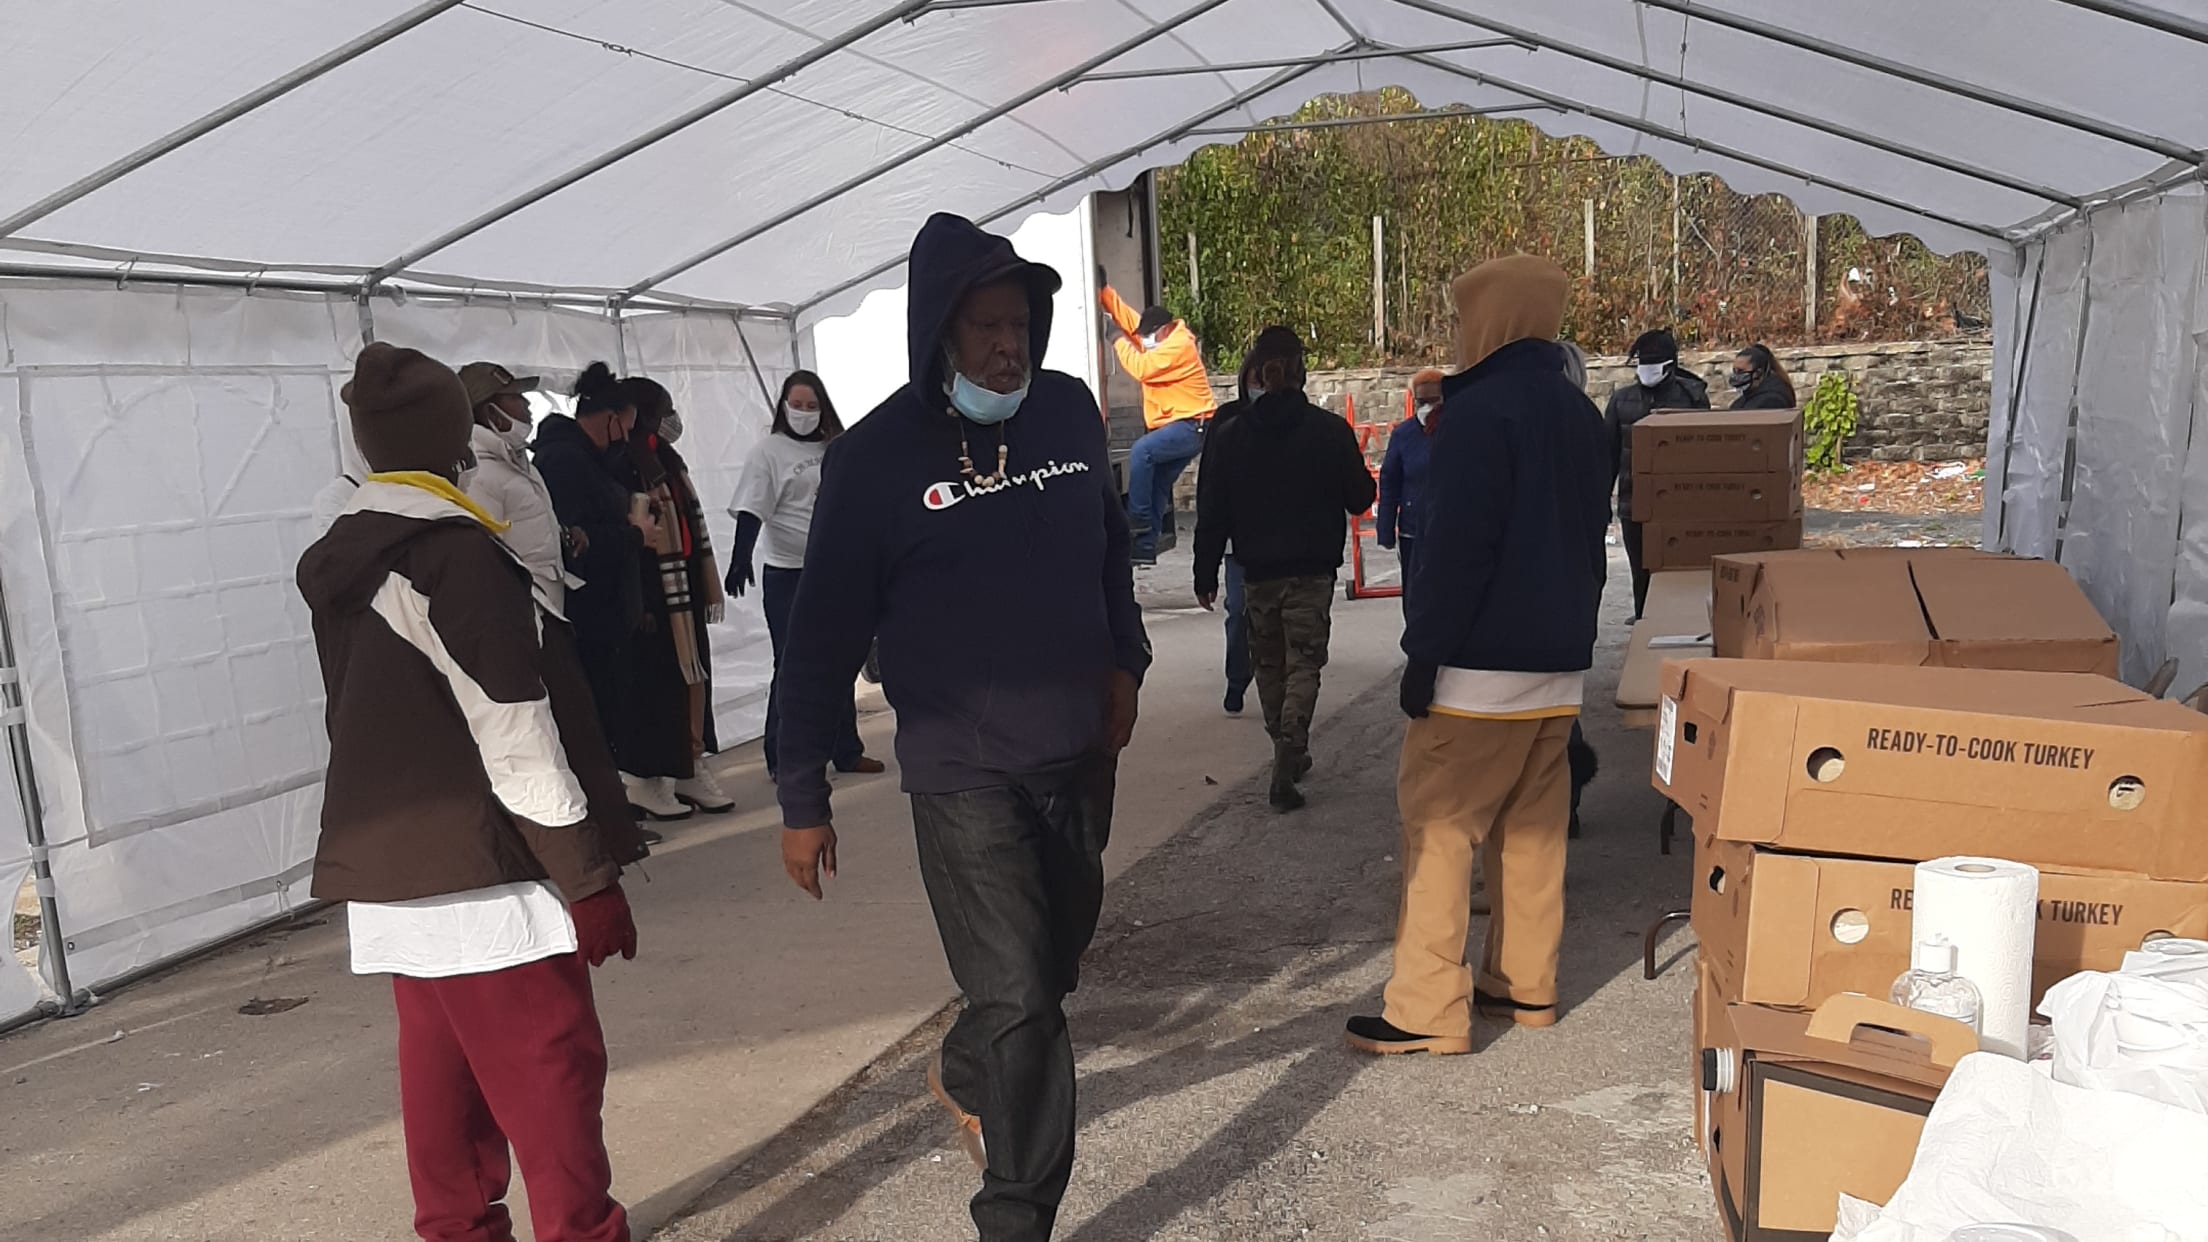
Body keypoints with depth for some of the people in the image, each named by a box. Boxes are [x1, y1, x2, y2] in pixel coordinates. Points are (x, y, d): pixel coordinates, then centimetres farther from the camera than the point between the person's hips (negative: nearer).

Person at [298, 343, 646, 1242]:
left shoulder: (341, 565, 11)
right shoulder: (456, 555, -15)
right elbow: (515, 738, -19)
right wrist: (588, 876, -14)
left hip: (393, 874, 9)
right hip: (479, 877, -9)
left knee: (443, 1073, 15)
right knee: (550, 1074, -3)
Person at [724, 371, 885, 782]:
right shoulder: (770, 450, -7)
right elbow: (751, 511, -15)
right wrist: (741, 558, -29)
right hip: (788, 575, -5)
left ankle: (846, 751, 24)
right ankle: (781, 759, 10)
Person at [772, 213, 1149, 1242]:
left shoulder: (1070, 412, 1)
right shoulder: (878, 454, -12)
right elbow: (823, 636, -8)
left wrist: (1122, 664, 10)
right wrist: (803, 800, -6)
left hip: (1078, 752, 6)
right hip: (963, 771, -5)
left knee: (1056, 962, 20)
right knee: (1017, 997, -6)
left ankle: (964, 1077, 49)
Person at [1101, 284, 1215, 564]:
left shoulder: (1179, 345, -15)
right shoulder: (1158, 337, 12)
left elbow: (1142, 368, -21)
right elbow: (1125, 315, 15)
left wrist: (1120, 343, -8)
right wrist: (1103, 290, 6)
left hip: (1191, 425, -10)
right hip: (1178, 426, 10)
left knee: (1141, 451, -27)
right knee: (1158, 487, 7)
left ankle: (1139, 519, -22)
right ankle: (1146, 546, 9)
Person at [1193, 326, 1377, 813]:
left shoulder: (1234, 436, -1)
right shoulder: (1329, 430, -6)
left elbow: (1213, 512, 0)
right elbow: (1361, 497, 0)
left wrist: (1206, 574, 7)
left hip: (1258, 572, 2)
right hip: (1311, 571, -2)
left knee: (1269, 664, 17)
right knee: (1303, 664, 1)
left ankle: (1288, 755, 27)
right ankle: (1287, 763, -15)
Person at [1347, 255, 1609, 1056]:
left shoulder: (1481, 411, -14)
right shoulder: (1578, 415, 14)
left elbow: (1458, 549, -19)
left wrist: (1424, 652, -14)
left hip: (1481, 664, -9)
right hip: (1560, 661, 9)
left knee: (1436, 825, -4)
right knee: (1533, 826, 14)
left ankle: (1427, 1011, -3)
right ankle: (1526, 987, 21)